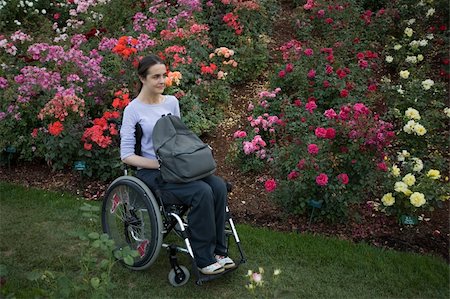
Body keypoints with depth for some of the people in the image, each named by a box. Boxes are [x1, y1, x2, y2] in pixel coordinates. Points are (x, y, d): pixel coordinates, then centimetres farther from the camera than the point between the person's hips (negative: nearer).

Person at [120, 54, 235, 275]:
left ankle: (218, 250, -11)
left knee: (219, 186, -22)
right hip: (151, 171, -5)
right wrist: (159, 164, -19)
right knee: (202, 192, -30)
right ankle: (204, 259, -18)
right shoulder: (133, 110, -7)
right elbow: (126, 155, -10)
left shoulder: (172, 102, 9)